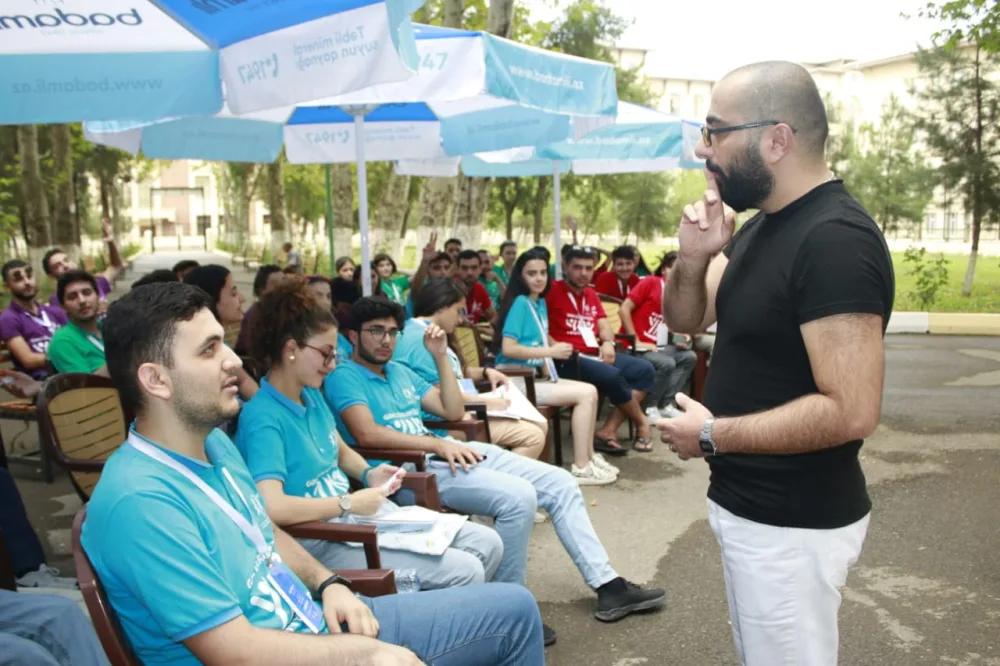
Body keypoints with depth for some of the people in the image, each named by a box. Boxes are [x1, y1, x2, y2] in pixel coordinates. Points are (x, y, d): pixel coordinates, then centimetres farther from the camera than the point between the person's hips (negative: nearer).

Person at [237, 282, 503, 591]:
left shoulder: (311, 394, 9)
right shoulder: (262, 417, -19)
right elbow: (271, 507, -32)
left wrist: (368, 475, 3)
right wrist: (349, 502, -21)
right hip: (322, 541, -9)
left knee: (487, 543, 5)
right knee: (464, 571, -19)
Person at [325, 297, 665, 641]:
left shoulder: (400, 371, 21)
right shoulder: (343, 378, -2)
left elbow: (452, 411, 17)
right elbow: (367, 434, -19)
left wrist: (440, 356, 8)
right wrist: (437, 443, -22)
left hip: (451, 453, 9)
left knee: (560, 483, 1)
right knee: (518, 497, -29)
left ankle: (607, 586, 7)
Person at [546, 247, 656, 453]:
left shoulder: (591, 294, 21)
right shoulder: (552, 290, -5)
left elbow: (604, 326, 18)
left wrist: (608, 343, -5)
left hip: (595, 355, 9)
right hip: (567, 359, -9)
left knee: (645, 370, -2)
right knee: (612, 376, -31)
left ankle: (608, 430, -14)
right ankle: (641, 422, -1)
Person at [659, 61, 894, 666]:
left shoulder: (836, 240, -24)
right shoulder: (761, 224, 6)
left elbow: (852, 411, -29)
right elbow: (685, 320, 10)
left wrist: (712, 435, -20)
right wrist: (695, 257, -10)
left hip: (793, 523, -9)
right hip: (746, 504, 9)